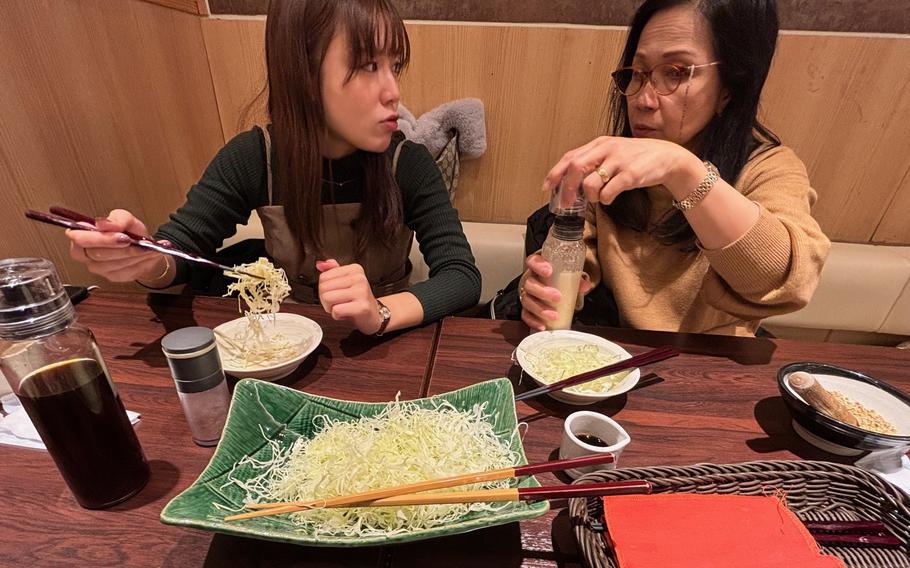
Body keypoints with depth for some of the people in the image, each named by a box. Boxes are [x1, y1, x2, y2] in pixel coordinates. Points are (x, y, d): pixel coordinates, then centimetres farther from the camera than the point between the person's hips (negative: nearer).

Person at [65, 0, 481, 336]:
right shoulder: (252, 159, -12)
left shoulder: (408, 165, -17)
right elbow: (179, 247, -3)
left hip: (386, 348, -4)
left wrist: (381, 312, -39)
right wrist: (148, 262, -26)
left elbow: (463, 276, -21)